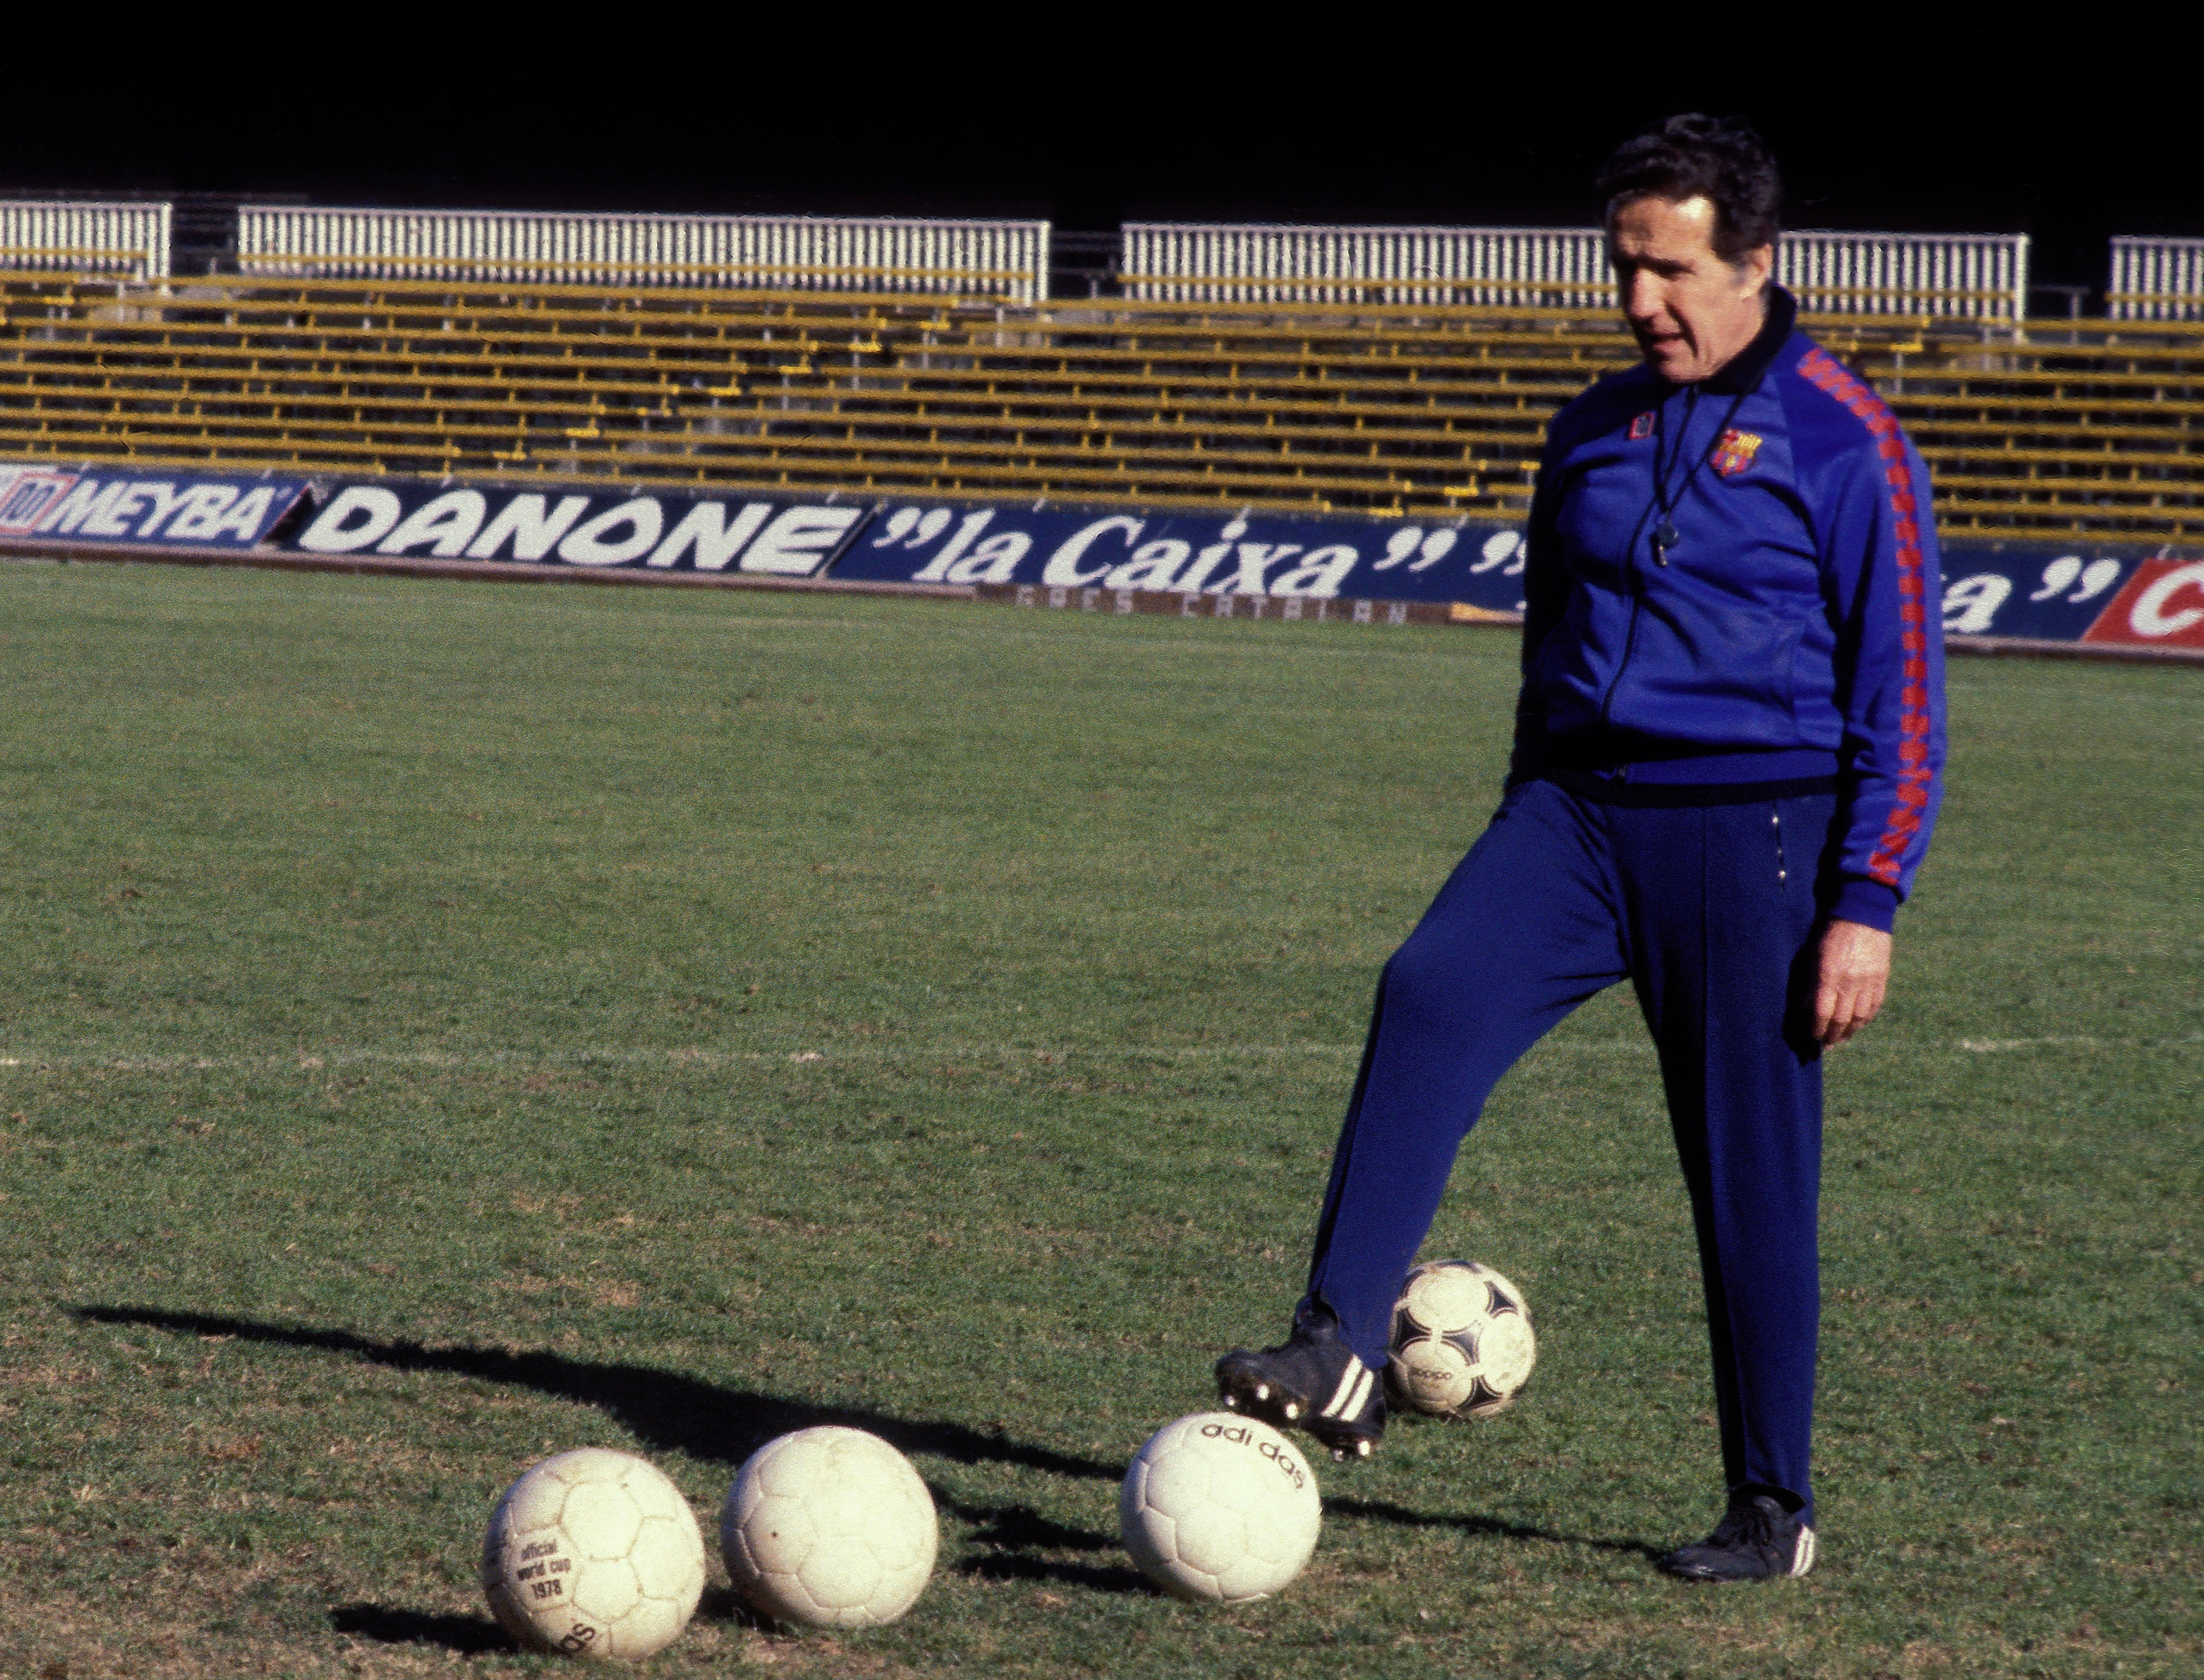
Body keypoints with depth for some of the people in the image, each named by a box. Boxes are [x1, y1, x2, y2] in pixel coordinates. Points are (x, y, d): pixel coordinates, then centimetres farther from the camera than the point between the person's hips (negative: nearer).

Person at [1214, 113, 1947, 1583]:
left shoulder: (1845, 443, -3)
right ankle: (1340, 1357, -31)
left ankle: (1774, 1509, 13)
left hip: (1750, 831, -4)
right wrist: (1533, 837, 23)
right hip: (1578, 813, 4)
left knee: (1752, 1178, 0)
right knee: (1429, 996, -23)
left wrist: (1868, 905, -10)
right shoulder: (1593, 433, 14)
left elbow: (1902, 696, -4)